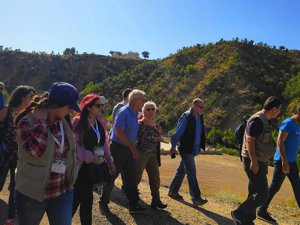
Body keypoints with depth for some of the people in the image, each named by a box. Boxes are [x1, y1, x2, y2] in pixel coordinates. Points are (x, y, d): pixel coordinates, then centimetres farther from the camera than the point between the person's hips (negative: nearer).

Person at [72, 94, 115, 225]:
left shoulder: (100, 122, 6)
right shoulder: (78, 122, -13)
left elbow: (105, 143, 11)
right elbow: (74, 145, -16)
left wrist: (109, 161, 9)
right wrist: (90, 157, -19)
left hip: (96, 165, 5)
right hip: (82, 165, -5)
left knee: (86, 198, 15)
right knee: (83, 198, 4)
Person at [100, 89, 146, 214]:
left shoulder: (135, 114, 9)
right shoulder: (124, 112, -17)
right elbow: (119, 132, -23)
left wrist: (133, 148, 11)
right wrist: (132, 147, -20)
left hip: (128, 149, 8)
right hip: (118, 148, -8)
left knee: (131, 177, 11)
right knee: (111, 176, 4)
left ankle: (133, 204, 21)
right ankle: (103, 203, 21)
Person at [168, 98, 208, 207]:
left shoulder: (199, 117, 8)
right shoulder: (186, 117, -16)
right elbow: (177, 133, -14)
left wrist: (200, 147, 14)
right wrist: (173, 147, -9)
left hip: (193, 150, 8)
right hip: (186, 149, -8)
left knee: (181, 171, 17)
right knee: (191, 173, -5)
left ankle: (173, 191, 30)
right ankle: (196, 198, 1)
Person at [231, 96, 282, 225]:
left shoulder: (265, 121, 15)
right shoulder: (257, 120, -17)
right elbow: (249, 140, -24)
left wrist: (264, 164, 24)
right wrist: (253, 161, -27)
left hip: (259, 162, 10)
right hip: (254, 162, -10)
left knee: (254, 193, 15)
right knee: (263, 194, -7)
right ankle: (239, 214, 6)